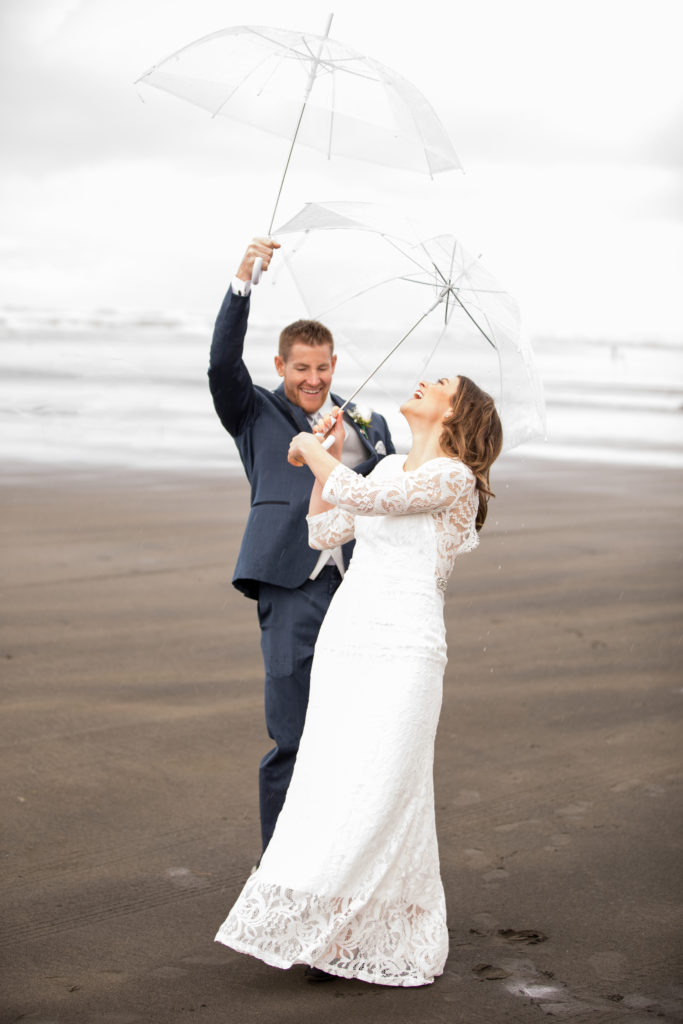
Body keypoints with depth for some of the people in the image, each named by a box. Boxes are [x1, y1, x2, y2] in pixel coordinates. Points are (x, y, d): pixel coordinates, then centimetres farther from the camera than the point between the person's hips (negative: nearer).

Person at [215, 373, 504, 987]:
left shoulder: (453, 477, -7)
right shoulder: (390, 467, 18)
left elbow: (361, 497, -19)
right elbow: (325, 533, 20)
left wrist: (311, 449, -3)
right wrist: (329, 456, 16)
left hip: (405, 651, -7)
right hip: (345, 640, 7)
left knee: (382, 795, -9)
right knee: (333, 792, 3)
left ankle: (398, 946, 3)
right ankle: (342, 938, 11)